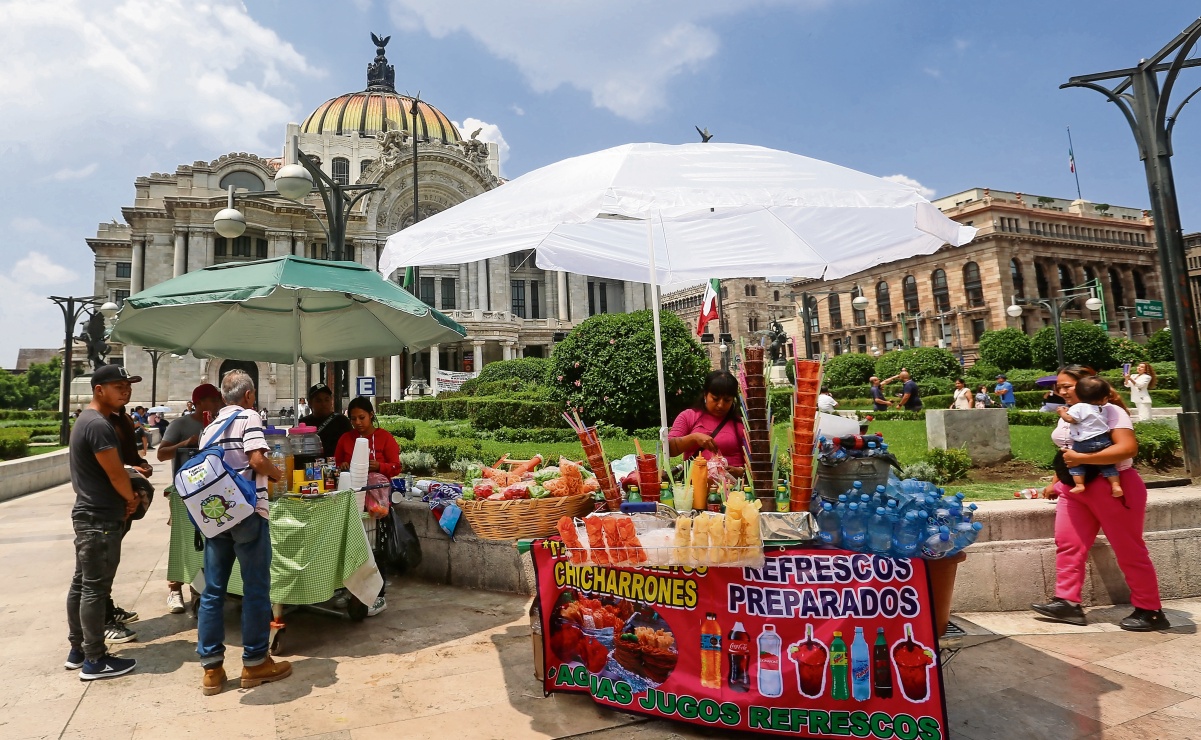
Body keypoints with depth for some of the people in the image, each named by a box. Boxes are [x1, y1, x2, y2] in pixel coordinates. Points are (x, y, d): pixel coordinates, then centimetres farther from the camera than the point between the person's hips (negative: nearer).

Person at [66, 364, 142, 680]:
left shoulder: (86, 419, 13)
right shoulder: (99, 425, -21)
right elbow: (116, 474, -20)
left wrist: (128, 492, 9)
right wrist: (132, 500, -3)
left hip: (89, 514, 11)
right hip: (101, 518, -11)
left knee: (81, 583, 16)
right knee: (95, 588, -3)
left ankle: (77, 650, 27)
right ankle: (95, 660, 6)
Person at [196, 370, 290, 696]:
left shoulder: (209, 428, 15)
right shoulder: (249, 417, -5)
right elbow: (257, 459, -17)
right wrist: (276, 473, 2)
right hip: (248, 512, -6)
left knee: (212, 591, 10)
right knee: (256, 589, 4)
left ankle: (211, 669, 17)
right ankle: (255, 663, 13)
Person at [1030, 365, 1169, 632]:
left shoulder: (1110, 411, -14)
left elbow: (1128, 448, -27)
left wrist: (1081, 458, -30)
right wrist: (1058, 481, 16)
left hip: (1113, 487, -7)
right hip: (1075, 488, 7)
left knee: (1129, 551, 4)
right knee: (1067, 544, 0)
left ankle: (1150, 611, 17)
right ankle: (1067, 602, 4)